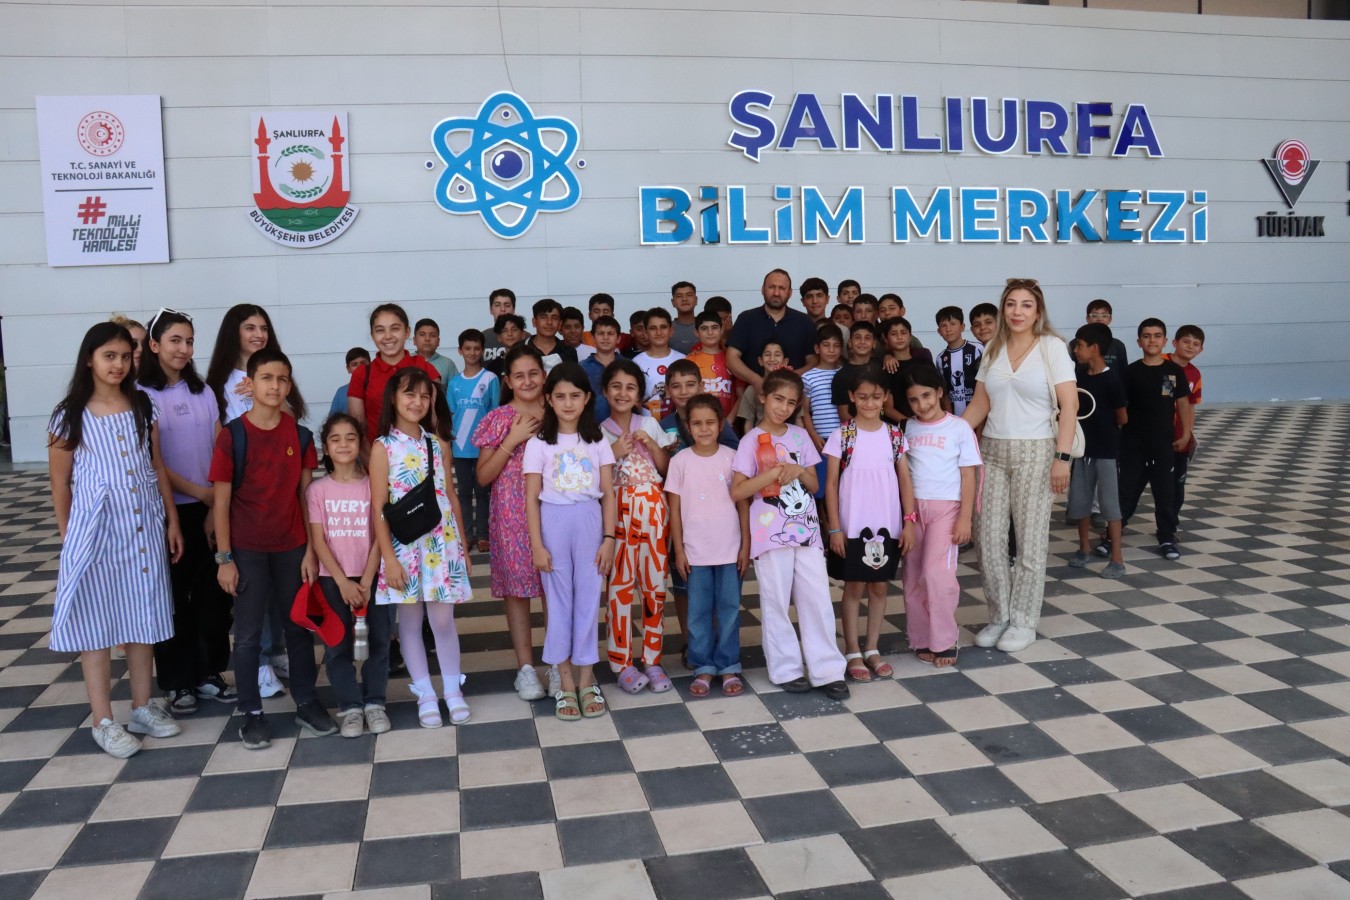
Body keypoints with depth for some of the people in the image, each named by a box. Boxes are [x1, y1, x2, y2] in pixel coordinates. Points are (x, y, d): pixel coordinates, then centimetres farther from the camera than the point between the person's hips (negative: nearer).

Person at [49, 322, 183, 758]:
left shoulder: (143, 407, 5)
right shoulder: (69, 416, -5)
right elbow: (60, 483, 0)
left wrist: (172, 521, 8)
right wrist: (68, 538, -1)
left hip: (144, 527, 4)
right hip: (95, 529, -3)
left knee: (142, 618, 11)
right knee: (96, 623, 3)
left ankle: (142, 708, 23)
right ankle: (104, 721, 13)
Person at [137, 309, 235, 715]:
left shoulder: (202, 391, 9)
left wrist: (218, 504, -6)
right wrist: (198, 491, -14)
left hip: (209, 508, 4)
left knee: (213, 591, 7)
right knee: (173, 595, 5)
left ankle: (208, 673, 20)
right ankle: (176, 682, 16)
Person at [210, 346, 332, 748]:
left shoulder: (300, 435, 0)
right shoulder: (232, 436, -8)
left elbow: (305, 496, 3)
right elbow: (221, 501, -6)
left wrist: (310, 549, 0)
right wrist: (224, 557, -8)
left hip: (292, 546, 3)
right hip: (247, 549, -3)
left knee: (299, 625, 12)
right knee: (248, 633, 6)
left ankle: (306, 703, 24)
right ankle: (251, 713, 18)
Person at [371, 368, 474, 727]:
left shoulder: (438, 445, 7)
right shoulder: (383, 447, -4)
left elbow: (452, 499, 10)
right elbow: (379, 509, -7)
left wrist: (462, 547, 10)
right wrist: (389, 558, -12)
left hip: (442, 543, 2)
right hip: (404, 545, -2)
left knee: (443, 619, 5)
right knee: (410, 620, 7)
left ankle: (452, 691, 18)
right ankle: (425, 694, 19)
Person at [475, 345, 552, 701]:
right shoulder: (498, 419, 1)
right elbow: (483, 476, -2)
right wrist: (513, 439, -11)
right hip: (512, 516, -1)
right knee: (516, 588, 4)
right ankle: (526, 667, 14)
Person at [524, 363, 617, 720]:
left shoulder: (597, 441, 4)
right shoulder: (539, 443, -1)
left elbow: (608, 493, 3)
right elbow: (531, 498, -3)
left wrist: (609, 538, -4)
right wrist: (537, 545, -8)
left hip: (590, 521, 1)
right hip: (554, 521, -1)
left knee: (588, 599, 6)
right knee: (559, 601, 5)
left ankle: (586, 680, 17)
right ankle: (566, 683, 14)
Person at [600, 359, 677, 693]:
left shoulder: (650, 425, 9)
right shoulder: (600, 432, 3)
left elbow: (666, 469, 9)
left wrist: (652, 445, -5)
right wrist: (614, 453, -13)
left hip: (653, 509, 2)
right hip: (619, 512, -2)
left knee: (655, 583, 4)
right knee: (621, 584, -2)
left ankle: (652, 659, 16)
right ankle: (623, 663, 9)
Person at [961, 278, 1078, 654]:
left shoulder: (1052, 347, -4)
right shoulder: (992, 350, 9)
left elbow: (1069, 405, -9)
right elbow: (979, 405, 11)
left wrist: (1062, 457, -15)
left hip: (1035, 452, -4)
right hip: (992, 451, 4)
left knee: (1030, 541, 3)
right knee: (989, 538, 3)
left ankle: (1023, 622, 16)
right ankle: (998, 616, 19)